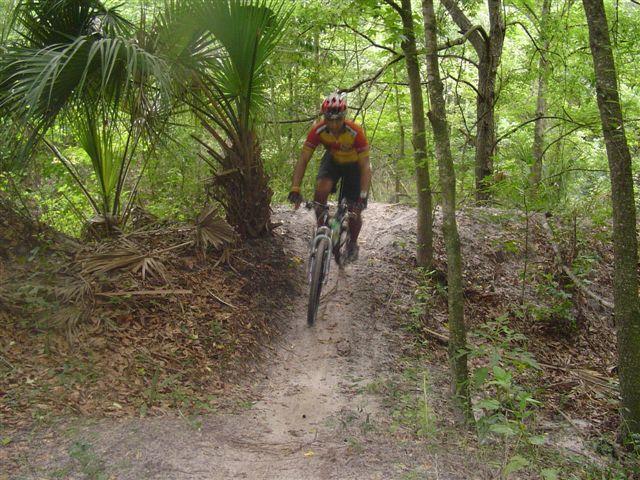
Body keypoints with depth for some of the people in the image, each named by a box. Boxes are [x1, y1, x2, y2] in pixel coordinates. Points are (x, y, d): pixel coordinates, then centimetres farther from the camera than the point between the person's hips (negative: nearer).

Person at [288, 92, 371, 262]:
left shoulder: (355, 132, -35)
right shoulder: (318, 131, -29)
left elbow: (365, 166, -34)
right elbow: (303, 160, -28)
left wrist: (363, 196, -44)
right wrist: (295, 189, -39)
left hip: (353, 164, -2)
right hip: (332, 160, 2)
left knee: (355, 211, -6)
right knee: (320, 191, -29)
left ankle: (352, 244, 24)